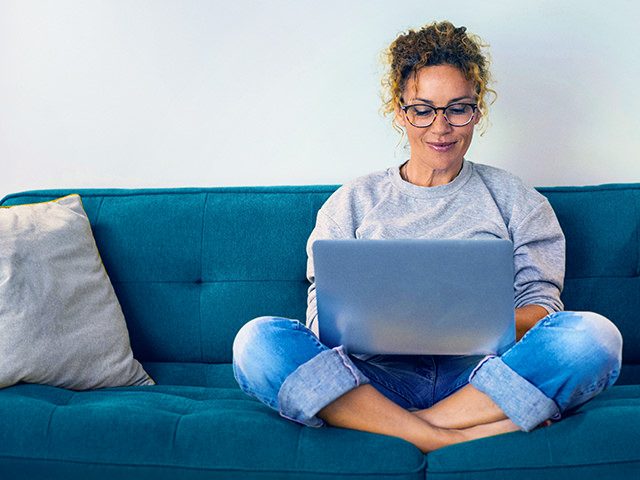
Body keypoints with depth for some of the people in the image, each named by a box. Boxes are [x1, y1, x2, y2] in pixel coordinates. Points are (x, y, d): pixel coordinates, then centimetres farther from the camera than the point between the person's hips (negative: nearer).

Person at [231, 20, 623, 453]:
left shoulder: (514, 199, 16)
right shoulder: (353, 202, 15)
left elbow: (541, 303, 7)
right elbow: (322, 315, 8)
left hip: (481, 377, 0)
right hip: (379, 377, 1)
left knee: (594, 335, -28)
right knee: (258, 341, -27)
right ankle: (458, 439, -28)